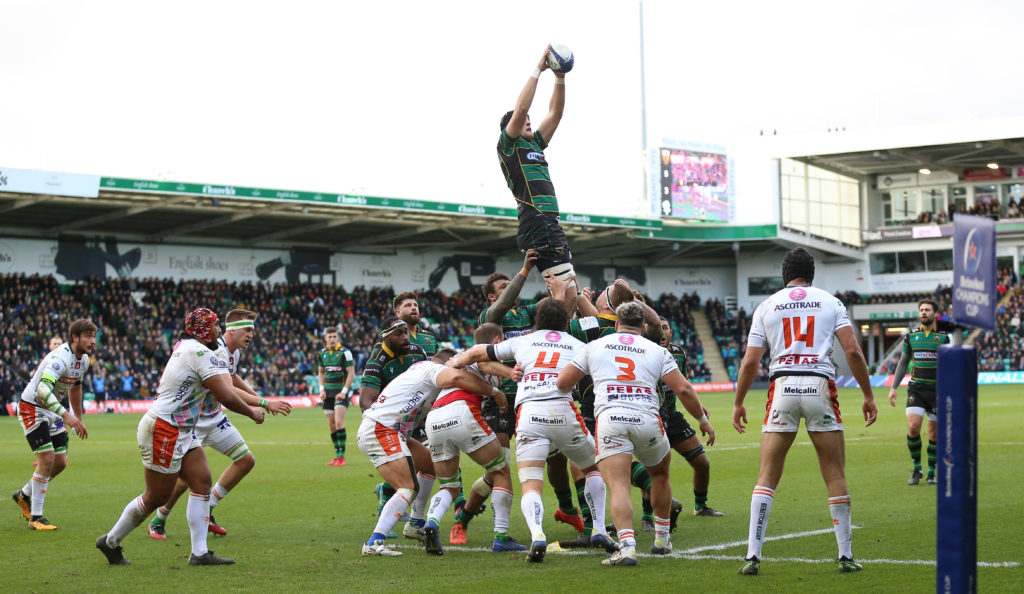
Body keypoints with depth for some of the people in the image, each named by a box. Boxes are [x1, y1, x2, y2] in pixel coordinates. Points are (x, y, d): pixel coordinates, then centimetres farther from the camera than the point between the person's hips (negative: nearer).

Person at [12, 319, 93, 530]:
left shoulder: (84, 359, 2)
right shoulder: (60, 358, -28)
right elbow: (42, 389, -42)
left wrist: (79, 418, 26)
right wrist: (65, 414, -52)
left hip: (52, 410, 9)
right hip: (32, 408, -9)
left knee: (60, 462, 6)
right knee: (47, 459, -15)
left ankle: (24, 495, 30)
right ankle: (35, 518, -6)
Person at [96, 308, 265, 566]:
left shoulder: (183, 348, 11)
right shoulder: (201, 353, -19)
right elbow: (226, 397, -21)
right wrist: (252, 413, -6)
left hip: (183, 433, 10)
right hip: (163, 431, -10)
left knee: (202, 481, 2)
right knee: (157, 496, 0)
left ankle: (199, 552, 2)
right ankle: (110, 542, 17)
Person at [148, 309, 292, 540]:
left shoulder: (235, 351, 4)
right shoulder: (217, 351, -27)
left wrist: (258, 397, 20)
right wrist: (264, 404, -40)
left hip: (214, 417, 9)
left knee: (246, 460, 4)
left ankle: (206, 512, 13)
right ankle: (158, 521, 9)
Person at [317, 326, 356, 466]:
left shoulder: (344, 352, -8)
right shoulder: (322, 353, 9)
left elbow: (351, 373, -9)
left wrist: (343, 392, -15)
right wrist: (322, 389, 8)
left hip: (341, 392, -6)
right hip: (328, 392, 6)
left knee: (339, 423, -16)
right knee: (331, 425, 6)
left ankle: (342, 456, -13)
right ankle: (337, 456, 13)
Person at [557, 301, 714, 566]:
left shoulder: (594, 346, 18)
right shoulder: (656, 350, 17)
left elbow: (562, 383, 18)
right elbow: (683, 389, 8)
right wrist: (703, 420, 20)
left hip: (609, 418, -1)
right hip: (647, 419, 2)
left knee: (618, 486, -10)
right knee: (660, 475, 27)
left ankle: (627, 545, -30)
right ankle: (662, 539, 33)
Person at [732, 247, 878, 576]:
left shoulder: (766, 306, 11)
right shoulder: (830, 302, 10)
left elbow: (750, 362, 7)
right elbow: (853, 351, 0)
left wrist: (738, 402, 18)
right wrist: (868, 395, 8)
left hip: (783, 387, 1)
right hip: (820, 386, 0)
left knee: (767, 476, 3)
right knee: (835, 475, 8)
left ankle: (753, 555, -5)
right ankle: (846, 555, 11)